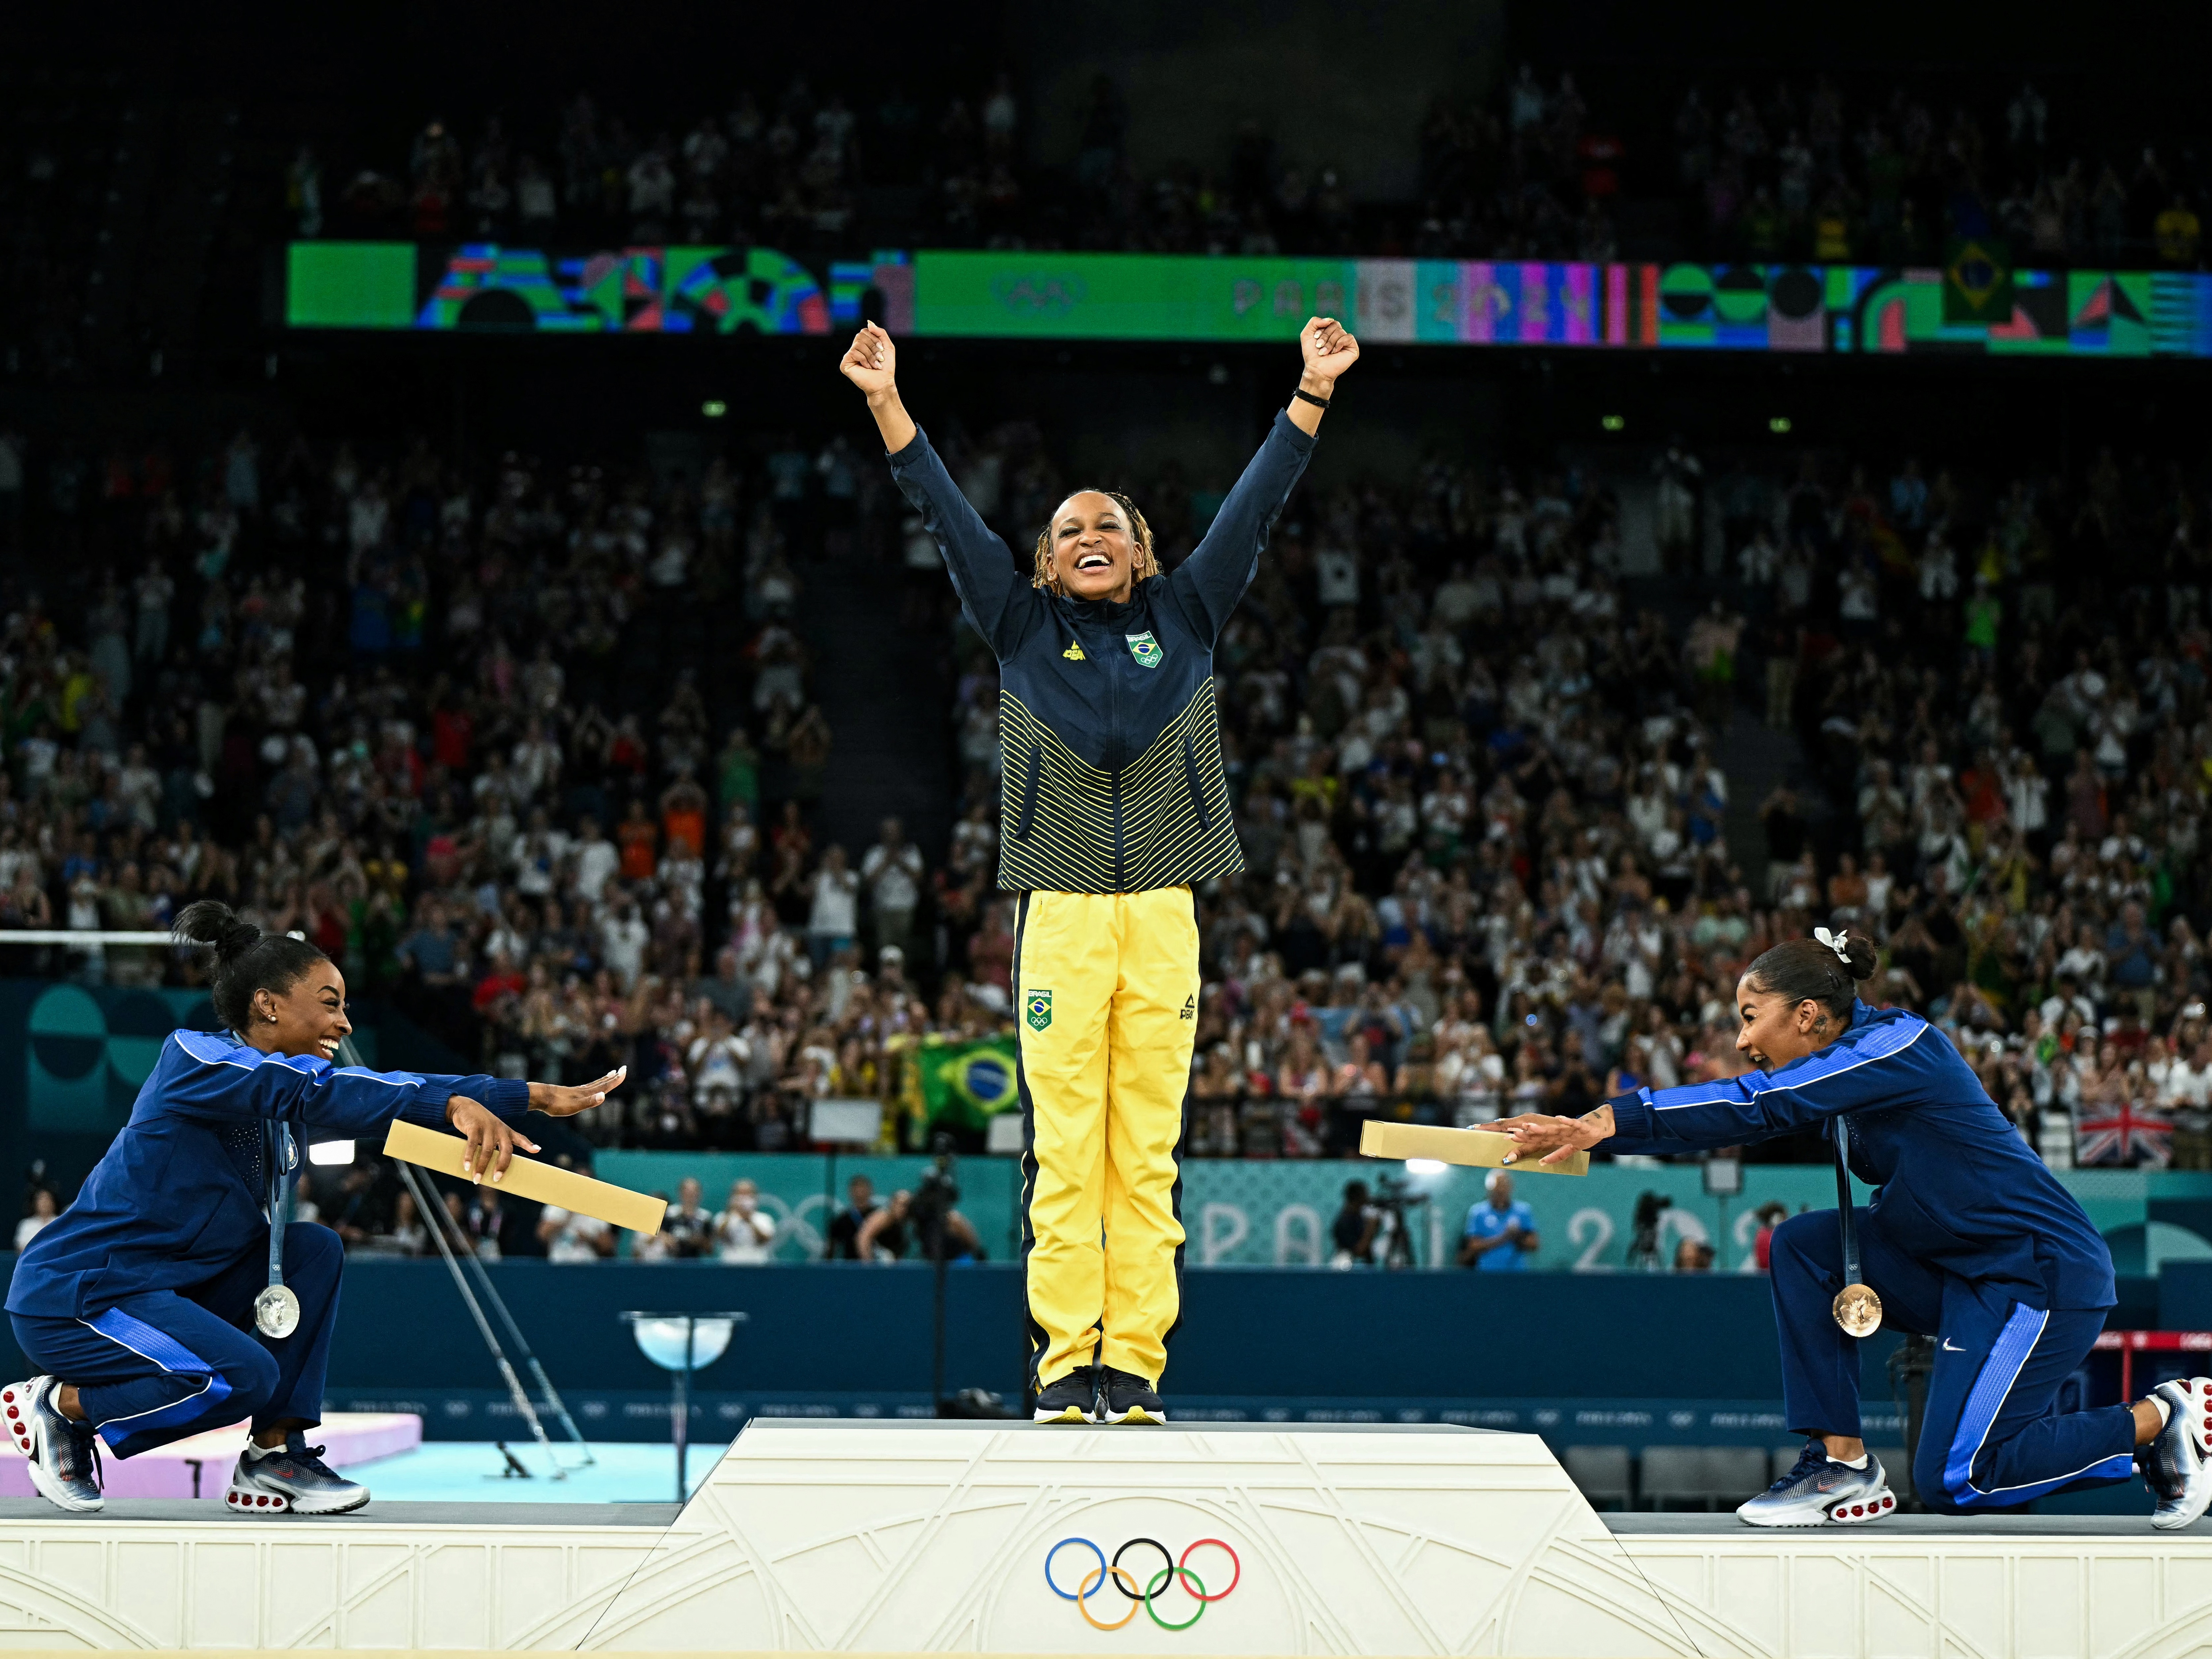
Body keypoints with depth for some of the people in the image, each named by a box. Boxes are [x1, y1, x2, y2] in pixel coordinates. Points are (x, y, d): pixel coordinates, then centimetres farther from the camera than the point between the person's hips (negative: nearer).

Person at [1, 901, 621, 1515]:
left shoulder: (285, 1081, 8)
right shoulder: (194, 1056, -17)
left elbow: (383, 1094, 5)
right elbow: (317, 1095, -32)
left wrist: (542, 1097, -2)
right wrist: (454, 1106, -42)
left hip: (165, 1289, 9)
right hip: (70, 1297, -9)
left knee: (313, 1248, -1)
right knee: (244, 1375, -27)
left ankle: (275, 1457, 0)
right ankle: (58, 1406, -5)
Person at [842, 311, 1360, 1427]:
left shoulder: (1187, 617, 14)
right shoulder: (1023, 627, 11)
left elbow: (1254, 508, 11)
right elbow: (947, 515, 7)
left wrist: (1313, 394, 5)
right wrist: (886, 402, 1)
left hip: (1164, 914, 1)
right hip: (1060, 912, -1)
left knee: (1148, 1151, 0)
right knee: (1062, 1147, -4)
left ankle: (1136, 1366, 2)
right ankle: (1063, 1365, -1)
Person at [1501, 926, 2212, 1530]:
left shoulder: (1898, 1043, -19)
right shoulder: (1842, 1069, 8)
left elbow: (1761, 1105, -29)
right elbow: (1744, 1116, 3)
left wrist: (1610, 1121, -34)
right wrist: (1586, 1132, -9)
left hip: (2043, 1271, -9)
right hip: (1959, 1271, 9)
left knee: (1952, 1482, -11)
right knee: (1805, 1244, -4)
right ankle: (1843, 1465, -2)